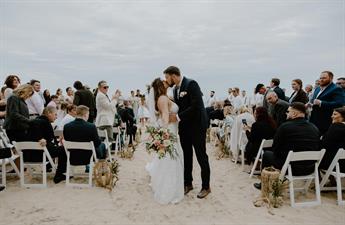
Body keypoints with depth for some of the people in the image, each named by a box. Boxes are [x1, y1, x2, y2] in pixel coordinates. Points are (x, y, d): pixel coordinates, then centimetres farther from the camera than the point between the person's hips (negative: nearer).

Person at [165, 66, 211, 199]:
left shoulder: (191, 84, -15)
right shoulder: (176, 89, 10)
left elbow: (196, 106, -24)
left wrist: (178, 116, -23)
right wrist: (172, 116, -4)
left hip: (197, 126, -7)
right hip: (184, 128, 8)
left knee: (201, 157, 3)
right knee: (187, 156, 14)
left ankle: (206, 187, 17)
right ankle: (188, 183, 28)